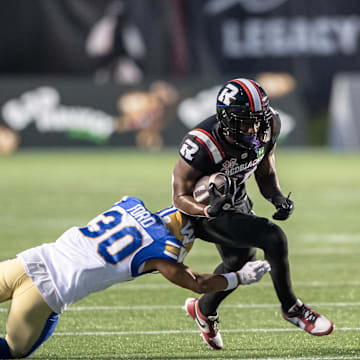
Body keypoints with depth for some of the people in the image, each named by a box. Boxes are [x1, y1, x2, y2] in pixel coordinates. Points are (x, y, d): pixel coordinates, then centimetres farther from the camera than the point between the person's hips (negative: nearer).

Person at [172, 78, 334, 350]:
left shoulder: (267, 128, -18)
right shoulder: (201, 145, -36)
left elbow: (265, 173, 0)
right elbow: (181, 197, -26)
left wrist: (278, 198, -19)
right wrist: (209, 209, -45)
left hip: (236, 202, 8)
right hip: (206, 210, -8)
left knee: (239, 260, 29)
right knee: (273, 238, -23)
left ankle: (204, 310, 57)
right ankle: (291, 308, -2)